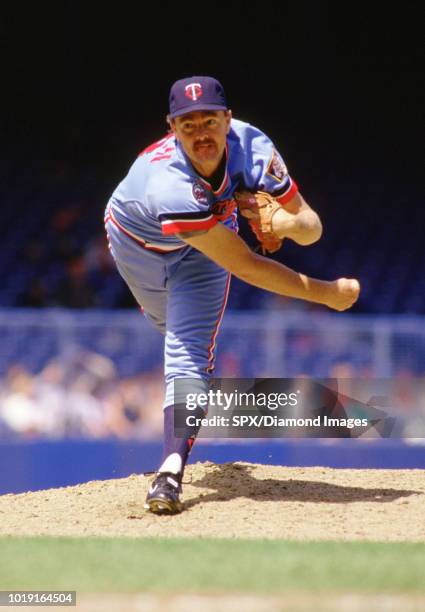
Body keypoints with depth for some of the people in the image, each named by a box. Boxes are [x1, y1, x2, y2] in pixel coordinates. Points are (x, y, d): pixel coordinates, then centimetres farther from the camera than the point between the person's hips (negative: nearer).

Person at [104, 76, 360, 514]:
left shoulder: (251, 147, -34)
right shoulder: (169, 185, -46)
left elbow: (313, 226, -25)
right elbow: (244, 267, -43)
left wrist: (290, 222, -50)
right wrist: (325, 293, -39)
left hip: (199, 254, 1)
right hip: (137, 241, -1)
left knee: (189, 344, -17)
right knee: (181, 333, 23)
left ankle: (172, 469, -26)